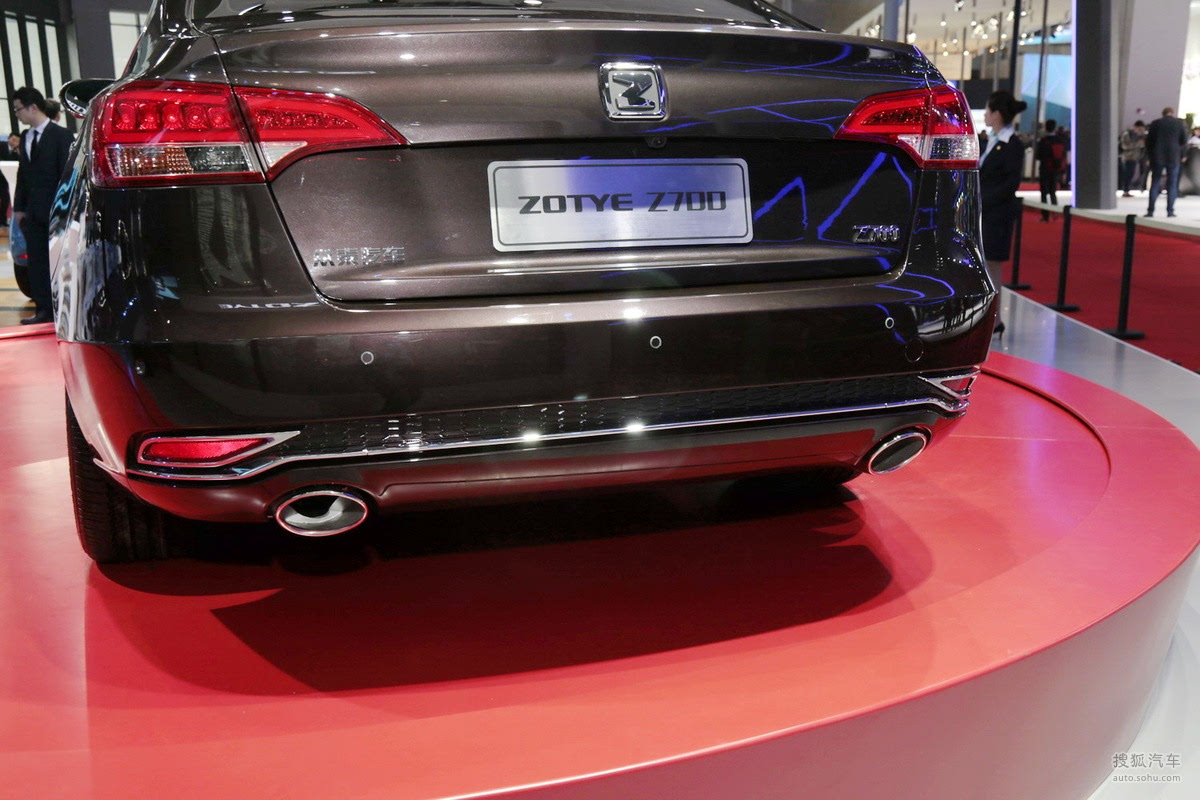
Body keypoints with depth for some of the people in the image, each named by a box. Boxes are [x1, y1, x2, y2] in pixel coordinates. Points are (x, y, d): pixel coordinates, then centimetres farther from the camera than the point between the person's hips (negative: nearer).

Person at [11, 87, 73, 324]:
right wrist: (19, 206, 10)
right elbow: (23, 174, 16)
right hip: (33, 213, 6)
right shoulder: (26, 138, 14)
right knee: (37, 262, 4)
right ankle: (44, 309, 9)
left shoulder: (61, 135, -5)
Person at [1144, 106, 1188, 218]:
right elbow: (1184, 141, 3)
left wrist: (1151, 154, 13)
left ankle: (1150, 210, 0)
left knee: (1155, 184, 5)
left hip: (1157, 158, 0)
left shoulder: (1155, 123, 1)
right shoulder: (1179, 123, 0)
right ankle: (1170, 211, 1)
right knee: (1172, 184, 5)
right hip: (1174, 158, 0)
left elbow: (1148, 141, 2)